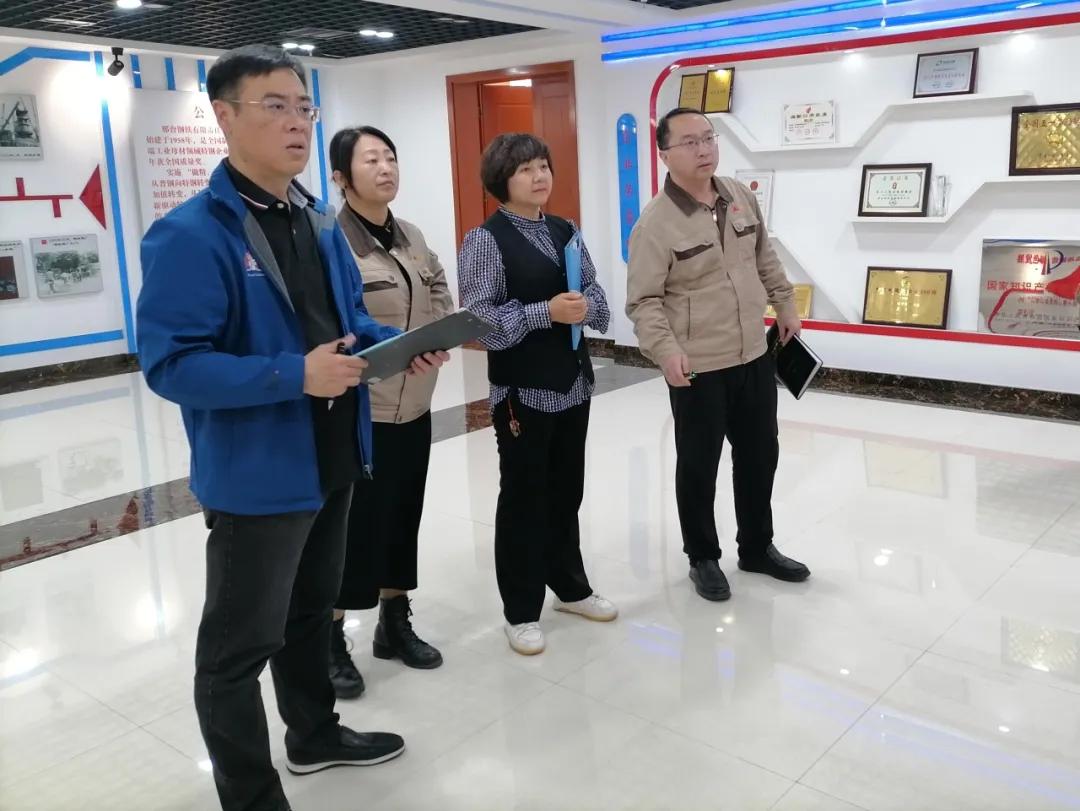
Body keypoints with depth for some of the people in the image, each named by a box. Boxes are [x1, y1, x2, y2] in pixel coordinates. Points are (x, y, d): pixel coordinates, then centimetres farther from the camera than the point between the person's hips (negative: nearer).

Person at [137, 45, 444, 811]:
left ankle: (315, 733, 47)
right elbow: (171, 363, -24)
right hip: (255, 474, -8)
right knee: (241, 643, 7)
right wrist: (293, 376, -32)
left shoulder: (322, 223, 7)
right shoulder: (190, 234, -19)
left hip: (332, 461, 8)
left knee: (312, 611, 25)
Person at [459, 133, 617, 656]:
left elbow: (596, 296, 10)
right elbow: (480, 319, -17)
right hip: (521, 392, -6)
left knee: (566, 492, 18)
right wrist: (545, 312, -23)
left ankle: (570, 587, 36)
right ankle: (521, 611, 20)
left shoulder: (566, 232, 9)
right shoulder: (485, 241, -10)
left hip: (573, 384, 6)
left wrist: (585, 306, -12)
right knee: (523, 497, 5)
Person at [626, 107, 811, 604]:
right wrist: (665, 350, -30)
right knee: (698, 465, 7)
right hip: (697, 369, -6)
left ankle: (757, 548, 36)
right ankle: (703, 558, 27)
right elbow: (643, 301, -17)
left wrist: (785, 306, 22)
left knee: (760, 455, 17)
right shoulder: (656, 222, -16)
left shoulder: (742, 197, 4)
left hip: (755, 357, 6)